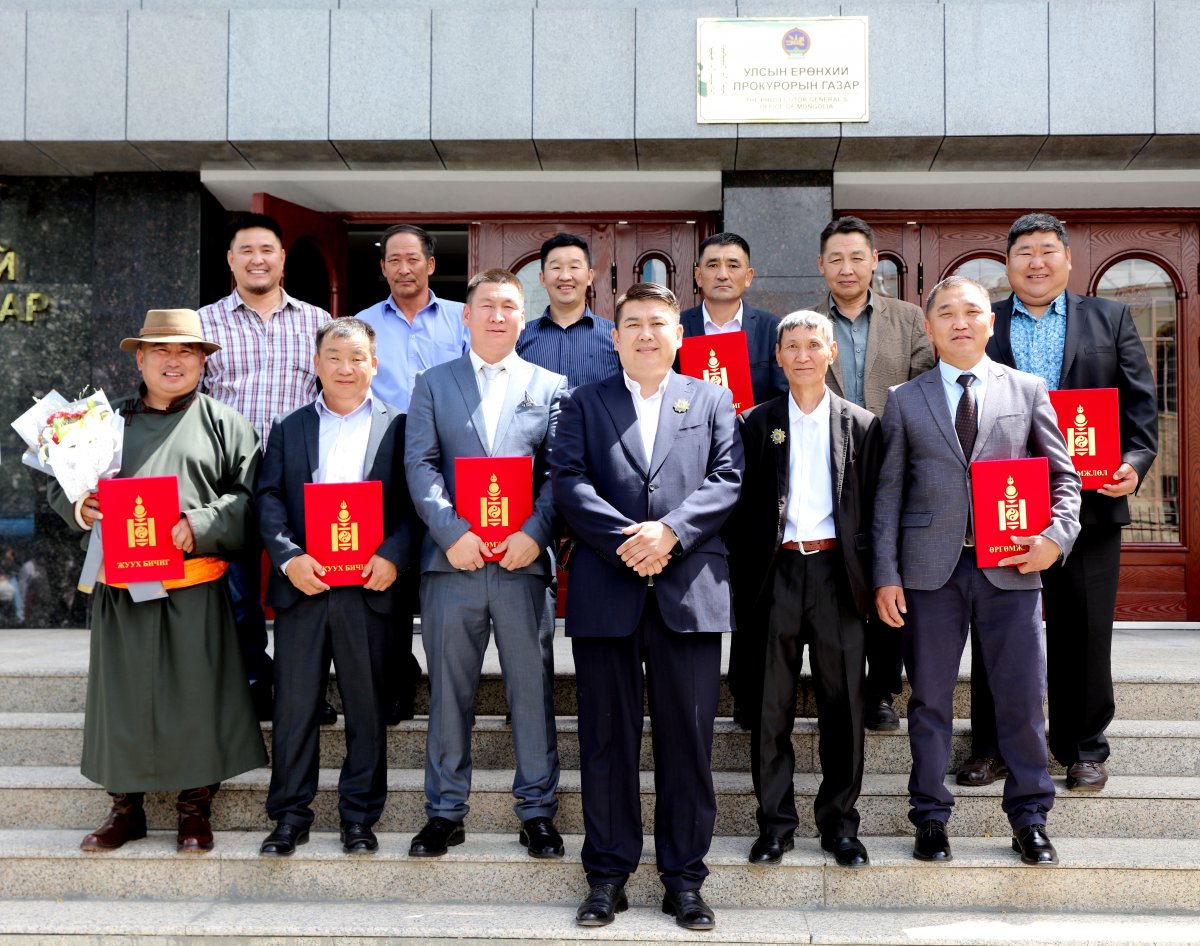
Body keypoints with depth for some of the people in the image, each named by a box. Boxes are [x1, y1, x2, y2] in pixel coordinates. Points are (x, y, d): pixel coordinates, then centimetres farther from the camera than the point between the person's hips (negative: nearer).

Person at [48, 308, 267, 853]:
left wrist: (199, 526, -16)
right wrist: (80, 507, -5)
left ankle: (195, 809, 17)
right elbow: (59, 484, 17)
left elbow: (250, 496, -2)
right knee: (120, 697, 7)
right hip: (119, 588, 2)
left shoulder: (223, 423, 7)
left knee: (195, 696, 1)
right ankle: (125, 807, 23)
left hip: (194, 589, -2)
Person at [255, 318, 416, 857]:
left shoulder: (398, 426, 7)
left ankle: (359, 816, 18)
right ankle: (290, 815, 18)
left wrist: (394, 556, -15)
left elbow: (414, 502, 1)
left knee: (366, 706, 6)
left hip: (369, 587, -1)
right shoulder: (289, 428, 13)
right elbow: (268, 499, 4)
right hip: (301, 585, 2)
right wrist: (289, 558, -11)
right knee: (293, 705, 6)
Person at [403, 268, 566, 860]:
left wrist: (535, 533, -11)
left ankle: (537, 809, 16)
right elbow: (420, 466, 2)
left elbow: (559, 472, 3)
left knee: (532, 688, 4)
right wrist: (453, 533, -11)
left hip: (523, 560, 0)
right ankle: (445, 811, 18)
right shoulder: (433, 384, 11)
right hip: (452, 560, 0)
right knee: (449, 690, 7)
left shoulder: (551, 386, 11)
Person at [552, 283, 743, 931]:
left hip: (690, 590, 0)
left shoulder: (713, 401, 14)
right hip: (606, 591, 0)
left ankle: (683, 879, 15)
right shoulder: (584, 404, 13)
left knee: (688, 738, 3)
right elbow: (568, 482, 0)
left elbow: (727, 479, 2)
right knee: (608, 737, 5)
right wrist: (626, 541, -13)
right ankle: (608, 875, 16)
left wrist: (670, 531, -13)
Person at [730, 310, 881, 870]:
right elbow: (742, 508, 5)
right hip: (777, 571, 0)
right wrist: (744, 579, -2)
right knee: (772, 704, 4)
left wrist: (870, 575, -2)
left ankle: (839, 823, 18)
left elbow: (872, 508, 7)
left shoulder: (861, 425, 8)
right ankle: (776, 822, 15)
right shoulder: (756, 424, 7)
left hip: (837, 570, 0)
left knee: (842, 703, 5)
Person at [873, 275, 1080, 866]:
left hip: (1010, 566, 1)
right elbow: (888, 492, 6)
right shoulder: (905, 401, 8)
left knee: (1023, 697, 4)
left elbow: (1063, 475, 10)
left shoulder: (1028, 392, 9)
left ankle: (1029, 820, 20)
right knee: (930, 700, 6)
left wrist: (1057, 535, -8)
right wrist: (886, 574, -1)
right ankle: (930, 817, 20)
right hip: (930, 568, 0)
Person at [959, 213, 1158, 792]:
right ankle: (992, 746, 20)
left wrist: (1136, 461, -11)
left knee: (1083, 633, 8)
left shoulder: (1110, 319, 10)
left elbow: (1139, 402, 5)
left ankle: (1083, 749, 22)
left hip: (1088, 502, 0)